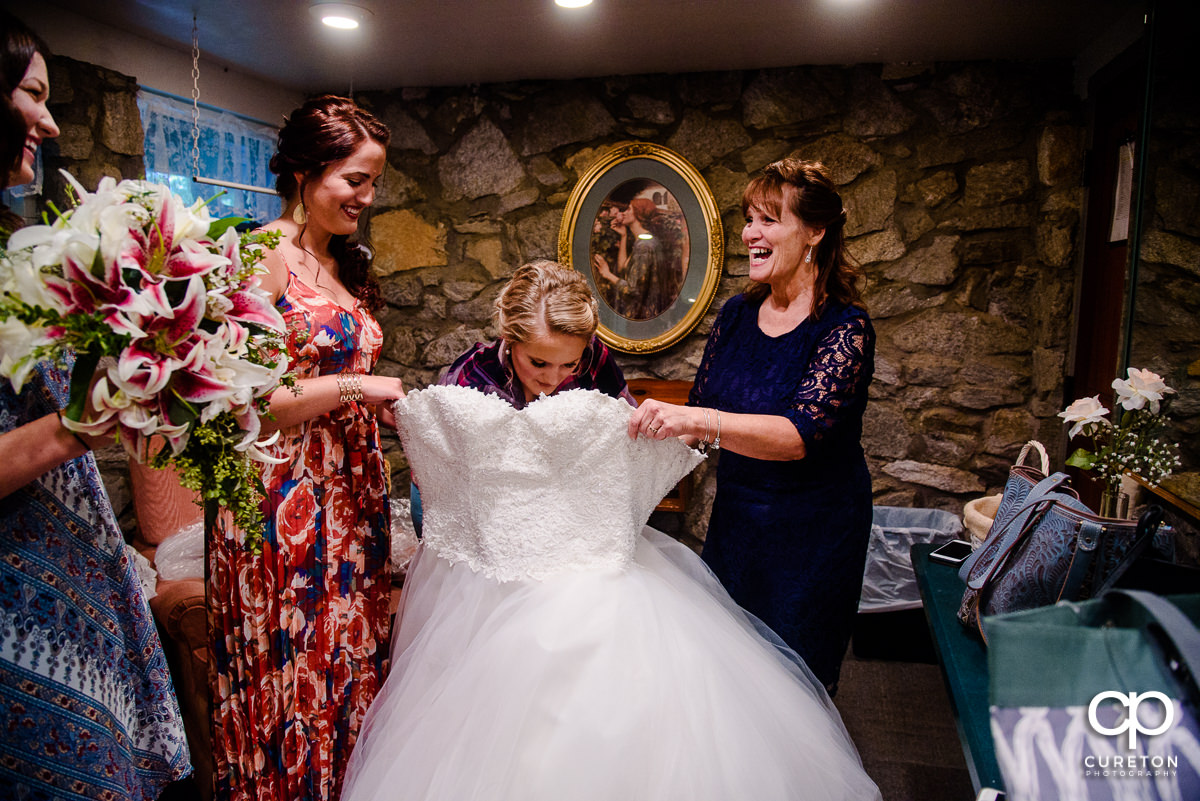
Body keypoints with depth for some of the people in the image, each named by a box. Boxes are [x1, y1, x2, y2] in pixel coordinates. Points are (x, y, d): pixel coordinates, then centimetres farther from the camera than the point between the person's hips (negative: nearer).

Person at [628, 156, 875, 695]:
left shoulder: (844, 327, -17)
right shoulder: (737, 314, 1)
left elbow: (800, 434, -31)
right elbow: (700, 412, 7)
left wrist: (700, 422, -43)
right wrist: (653, 421, -12)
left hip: (813, 530, -5)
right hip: (734, 519, 5)